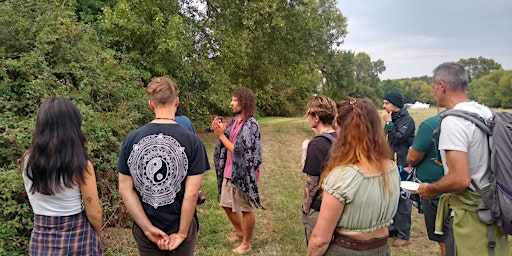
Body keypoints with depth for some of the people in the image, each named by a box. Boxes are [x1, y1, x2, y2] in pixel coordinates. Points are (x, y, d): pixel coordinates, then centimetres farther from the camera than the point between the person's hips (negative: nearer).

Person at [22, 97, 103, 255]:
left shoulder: (27, 160, -7)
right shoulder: (80, 165, -21)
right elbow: (94, 213, -12)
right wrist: (97, 234, 7)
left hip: (40, 241, 4)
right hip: (77, 240, -4)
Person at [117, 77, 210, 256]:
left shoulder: (131, 139, -8)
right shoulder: (192, 141, -16)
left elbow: (125, 190, -7)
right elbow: (191, 193, -17)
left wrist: (148, 228, -4)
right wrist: (182, 233, -7)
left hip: (144, 228, 2)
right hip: (179, 226, -2)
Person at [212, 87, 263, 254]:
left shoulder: (251, 125, -18)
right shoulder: (235, 120, 6)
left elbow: (238, 151, -21)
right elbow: (228, 143, 9)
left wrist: (221, 135, -17)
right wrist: (220, 131, -7)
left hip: (243, 173, -9)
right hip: (229, 171, 9)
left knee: (245, 209, 7)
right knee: (227, 205, 20)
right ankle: (240, 232, 42)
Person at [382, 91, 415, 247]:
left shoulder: (407, 120, -11)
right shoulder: (392, 119, 12)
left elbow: (396, 138, -22)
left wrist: (388, 122, -15)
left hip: (402, 167, -8)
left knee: (402, 200, -2)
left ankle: (403, 235, 8)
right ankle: (391, 228, 29)